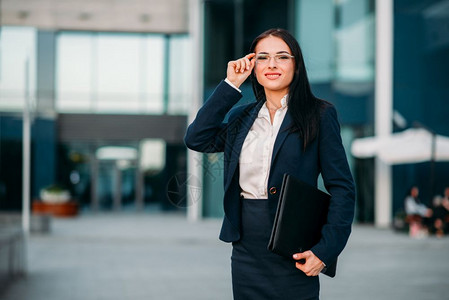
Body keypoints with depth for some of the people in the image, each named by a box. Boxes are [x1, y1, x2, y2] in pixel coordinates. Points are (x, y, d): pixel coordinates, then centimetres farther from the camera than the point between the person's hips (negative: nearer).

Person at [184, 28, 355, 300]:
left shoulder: (319, 115, -1)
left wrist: (325, 249, -14)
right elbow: (197, 139, -2)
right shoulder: (242, 117, 13)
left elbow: (342, 188, -4)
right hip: (246, 253, 4)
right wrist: (230, 84, 0)